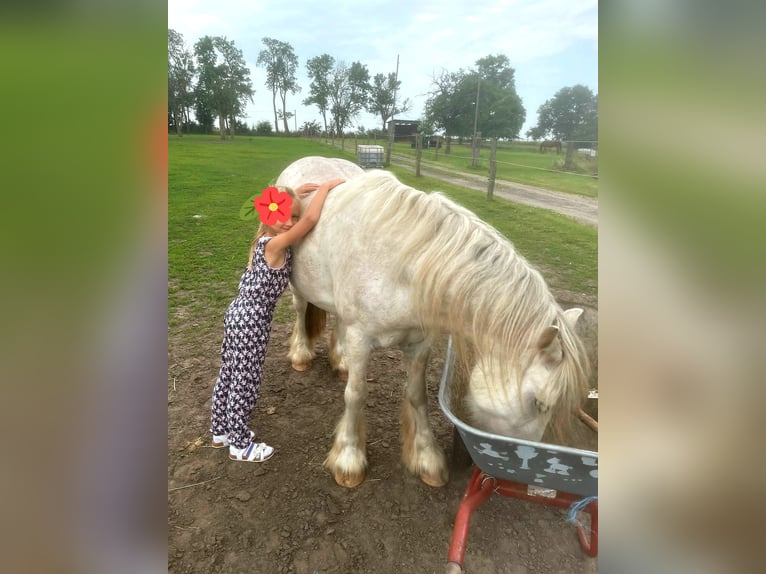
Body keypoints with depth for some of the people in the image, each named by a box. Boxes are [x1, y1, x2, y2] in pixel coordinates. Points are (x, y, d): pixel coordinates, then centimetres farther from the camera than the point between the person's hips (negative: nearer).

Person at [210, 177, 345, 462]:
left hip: (240, 314, 10)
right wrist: (327, 186, -19)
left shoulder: (266, 239, 4)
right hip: (251, 321, -10)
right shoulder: (275, 244, -22)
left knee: (229, 376, 21)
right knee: (245, 384, 6)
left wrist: (297, 192, 10)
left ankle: (220, 431, 40)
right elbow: (310, 219, -30)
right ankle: (240, 444, 25)